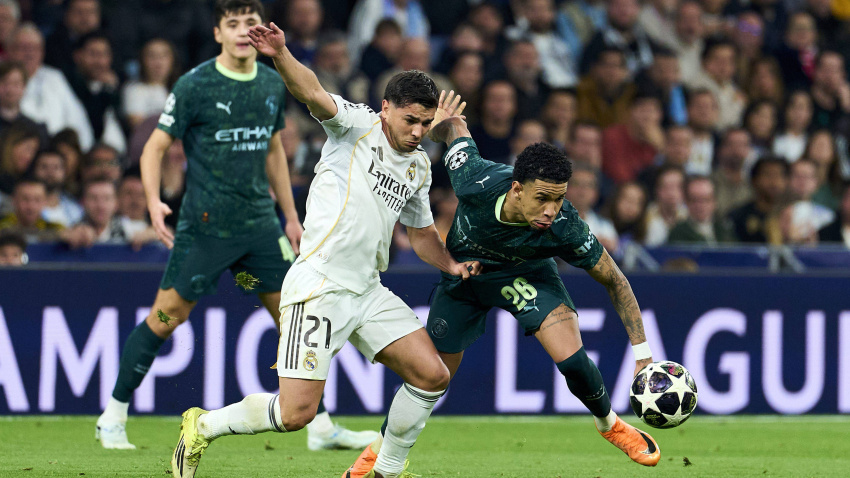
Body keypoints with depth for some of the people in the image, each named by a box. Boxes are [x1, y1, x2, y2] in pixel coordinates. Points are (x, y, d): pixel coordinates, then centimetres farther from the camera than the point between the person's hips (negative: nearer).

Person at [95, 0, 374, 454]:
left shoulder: (273, 85, 8)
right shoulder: (195, 85, -9)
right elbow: (155, 147, -6)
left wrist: (290, 216, 22)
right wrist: (153, 200, -22)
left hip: (259, 224, 5)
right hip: (205, 226, -5)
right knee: (164, 319, -4)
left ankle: (321, 427, 11)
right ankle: (113, 418, 9)